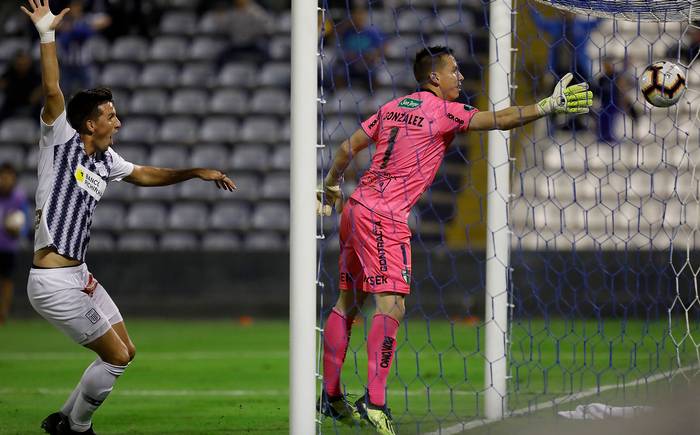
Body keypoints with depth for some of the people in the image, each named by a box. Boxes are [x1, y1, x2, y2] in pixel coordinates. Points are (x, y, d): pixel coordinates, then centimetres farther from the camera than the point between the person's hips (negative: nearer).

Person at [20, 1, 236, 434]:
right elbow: (53, 90, -19)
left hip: (80, 277, 9)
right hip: (53, 282, -9)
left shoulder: (104, 159, 13)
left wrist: (197, 172, 27)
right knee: (116, 357, -5)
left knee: (126, 351, 15)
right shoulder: (62, 141, -8)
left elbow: (145, 175, 28)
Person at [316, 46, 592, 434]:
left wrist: (331, 188, 31)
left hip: (356, 208, 9)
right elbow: (500, 120, -16)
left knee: (348, 301, 13)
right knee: (391, 304, -13)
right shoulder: (444, 111, -6)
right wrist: (549, 106, -17)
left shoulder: (392, 108, 15)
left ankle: (331, 396, 18)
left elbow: (347, 148, 18)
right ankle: (374, 403, -22)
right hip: (385, 216, -9)